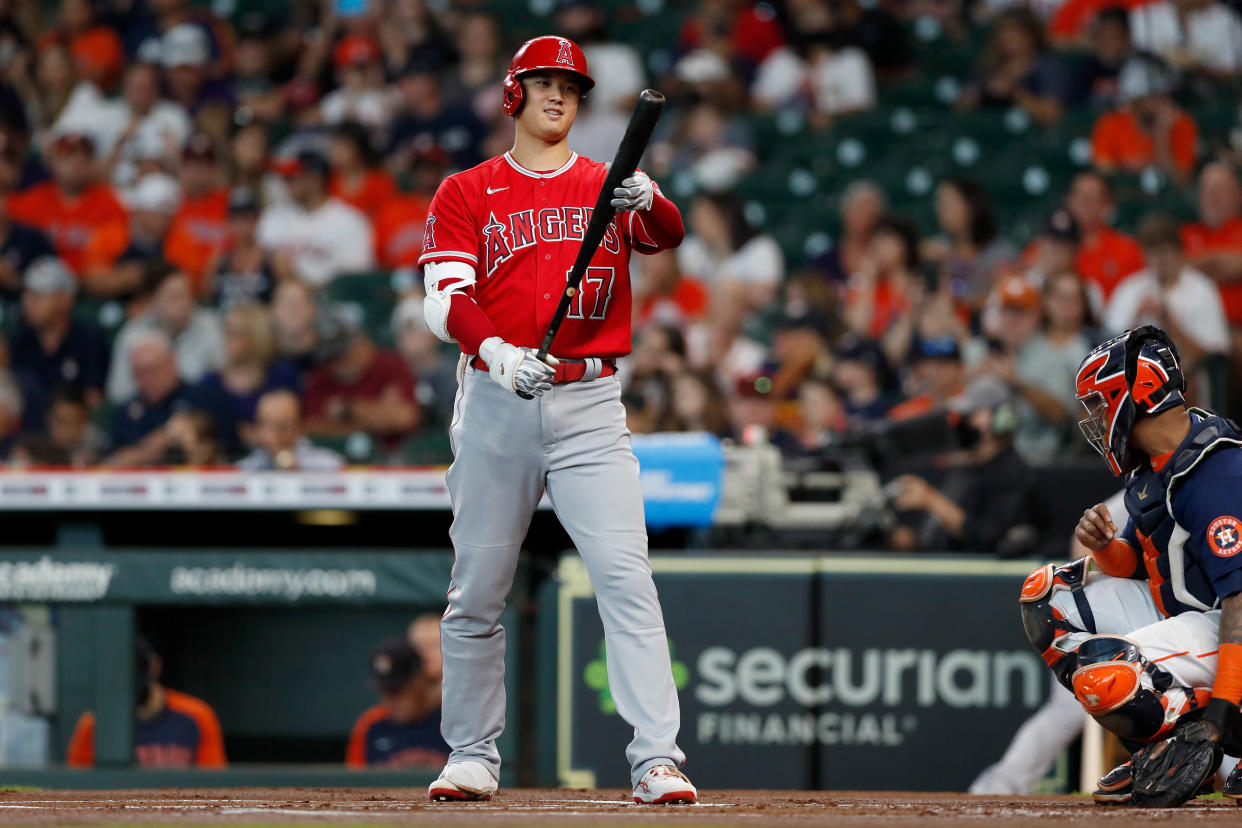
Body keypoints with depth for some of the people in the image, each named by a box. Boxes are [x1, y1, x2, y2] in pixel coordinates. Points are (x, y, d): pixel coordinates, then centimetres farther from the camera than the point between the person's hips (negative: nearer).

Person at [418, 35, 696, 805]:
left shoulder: (612, 187, 10)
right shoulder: (465, 194, 8)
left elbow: (668, 234, -12)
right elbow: (446, 299, -6)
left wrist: (647, 204, -36)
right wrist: (496, 351, -26)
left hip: (590, 404, -1)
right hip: (495, 402, 1)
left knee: (626, 577, -13)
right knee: (477, 590, 5)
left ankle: (658, 760, -17)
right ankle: (474, 756, 19)